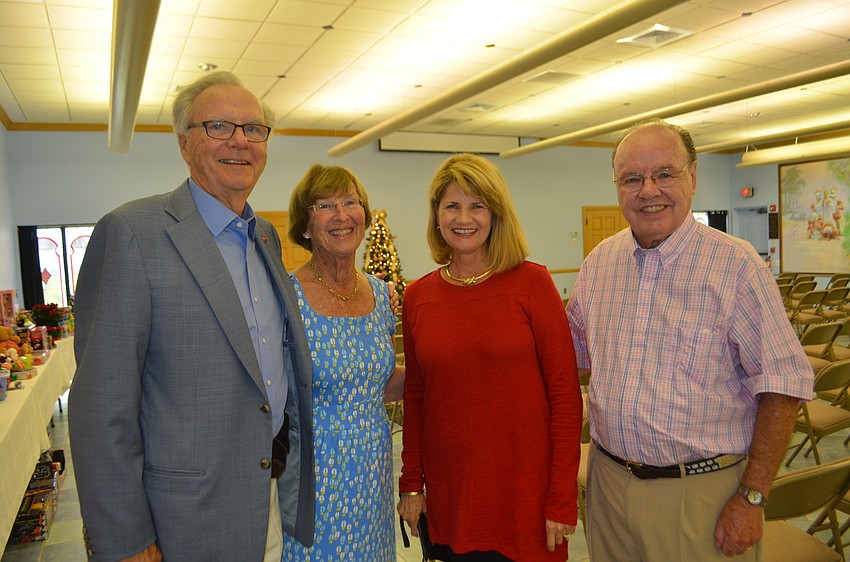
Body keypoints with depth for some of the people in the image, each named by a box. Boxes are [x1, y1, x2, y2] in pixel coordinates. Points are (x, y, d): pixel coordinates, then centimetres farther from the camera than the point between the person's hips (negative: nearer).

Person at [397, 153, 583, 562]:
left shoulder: (531, 283, -9)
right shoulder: (417, 297, 1)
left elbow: (565, 394, -9)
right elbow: (415, 396, 8)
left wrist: (563, 498, -10)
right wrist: (411, 483, 7)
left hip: (525, 489, -2)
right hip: (449, 492, 3)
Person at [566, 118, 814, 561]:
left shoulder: (735, 264, -12)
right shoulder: (600, 261, 3)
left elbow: (782, 386, -12)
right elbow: (574, 347, 15)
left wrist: (752, 497, -12)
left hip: (701, 490, -4)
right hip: (609, 478, 5)